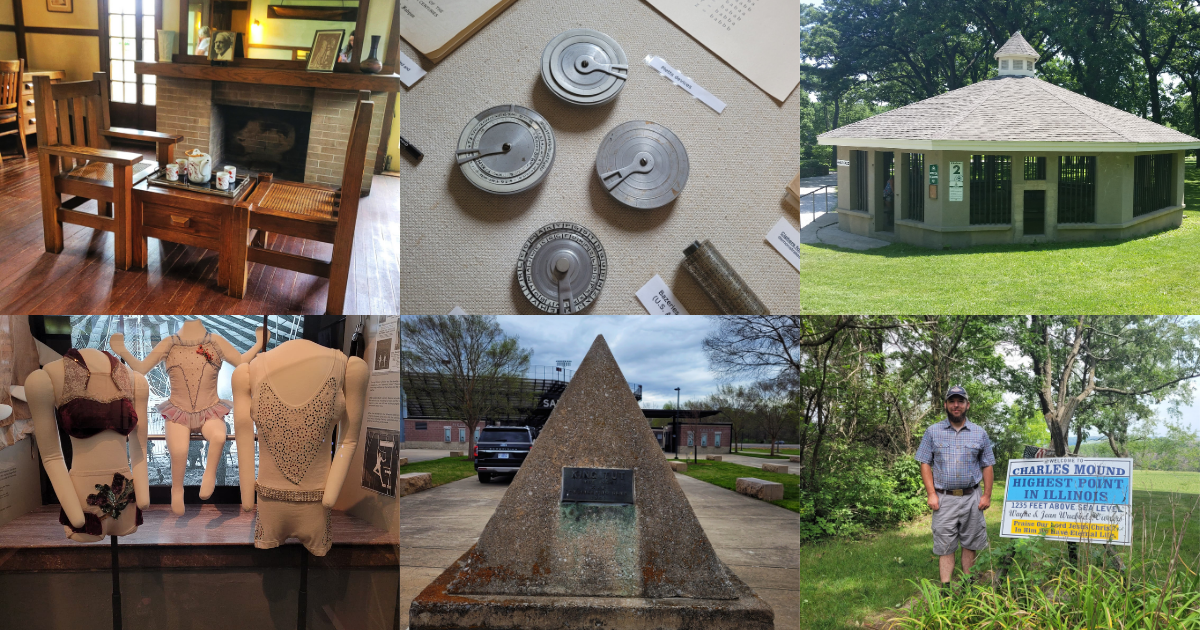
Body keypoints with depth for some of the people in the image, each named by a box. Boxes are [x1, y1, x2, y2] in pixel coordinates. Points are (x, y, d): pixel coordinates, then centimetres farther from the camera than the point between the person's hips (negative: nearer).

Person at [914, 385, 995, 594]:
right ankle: (945, 588, 2)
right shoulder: (933, 432, 4)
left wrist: (987, 495, 1)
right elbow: (925, 464, 3)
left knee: (970, 544, 6)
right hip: (944, 499, -1)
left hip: (971, 497, 1)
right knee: (945, 545, -1)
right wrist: (931, 494, -6)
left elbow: (987, 466, 10)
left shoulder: (980, 434, 8)